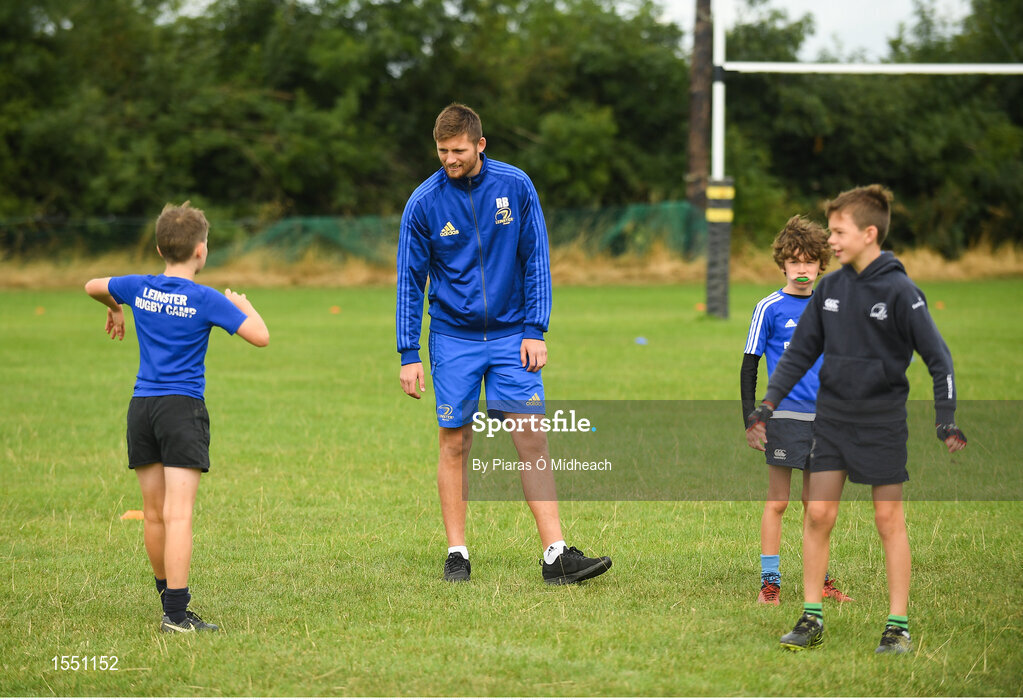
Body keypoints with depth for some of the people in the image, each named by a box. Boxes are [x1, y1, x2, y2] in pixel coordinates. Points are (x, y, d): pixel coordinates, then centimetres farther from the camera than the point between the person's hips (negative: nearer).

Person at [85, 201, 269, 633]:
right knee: (178, 515, -11)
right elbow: (260, 337, -10)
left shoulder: (139, 289, 6)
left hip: (142, 406, 5)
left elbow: (93, 286, 26)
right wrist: (242, 304, 9)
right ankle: (176, 614, -16)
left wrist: (114, 309, 46)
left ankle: (169, 598, 27)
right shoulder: (206, 300, -8)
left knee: (154, 514, 13)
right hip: (183, 405, -5)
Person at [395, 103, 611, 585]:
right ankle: (457, 554, 10)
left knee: (532, 438, -6)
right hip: (453, 338, -1)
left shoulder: (515, 186, -3)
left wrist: (535, 330, -3)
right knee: (455, 444, 1)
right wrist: (409, 354, -3)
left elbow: (536, 261, 3)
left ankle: (556, 555, -9)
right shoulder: (424, 202, -6)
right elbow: (410, 280, 0)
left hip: (511, 336, 1)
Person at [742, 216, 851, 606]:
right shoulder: (770, 308, -2)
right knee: (777, 501, -3)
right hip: (784, 414, -4)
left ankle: (819, 578, 17)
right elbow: (749, 368, -1)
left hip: (823, 415, 4)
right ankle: (769, 582, 1)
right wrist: (751, 420, -7)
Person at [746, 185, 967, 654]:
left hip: (882, 420, -4)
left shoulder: (899, 291, -11)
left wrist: (946, 419, -17)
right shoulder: (830, 288, 4)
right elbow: (800, 352, 12)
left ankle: (898, 626, 6)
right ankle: (812, 620, 7)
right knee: (818, 514, -1)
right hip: (832, 417, 4)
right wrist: (769, 403, 3)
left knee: (888, 519, 0)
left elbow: (937, 357, -9)